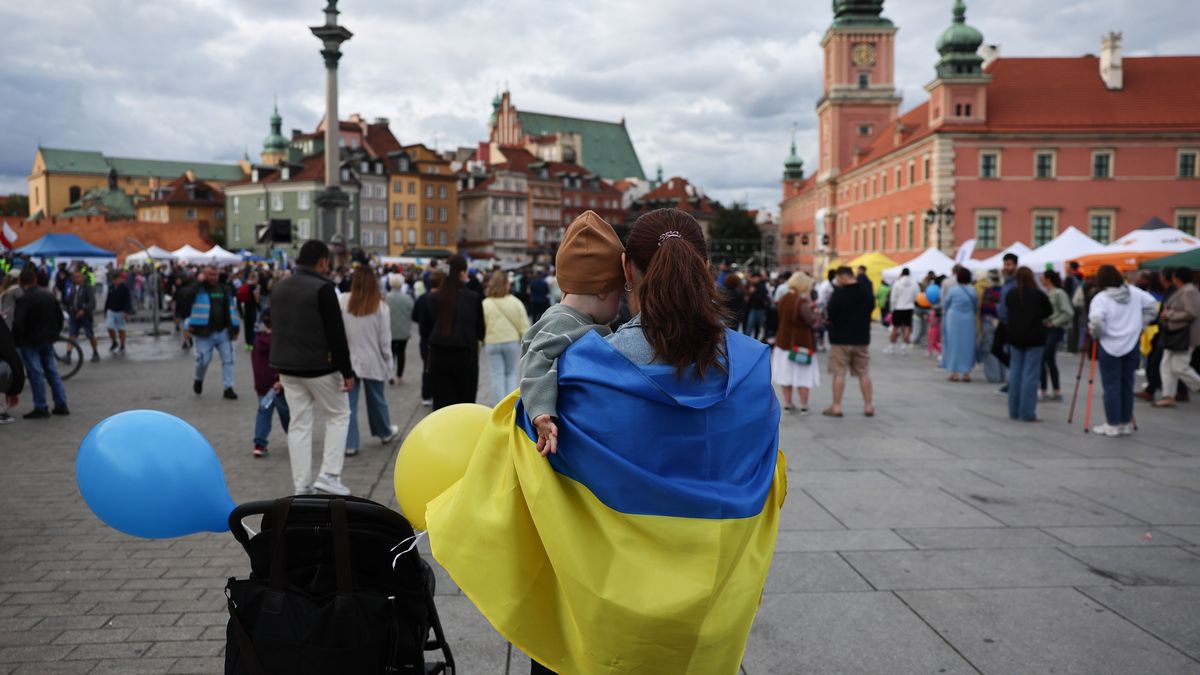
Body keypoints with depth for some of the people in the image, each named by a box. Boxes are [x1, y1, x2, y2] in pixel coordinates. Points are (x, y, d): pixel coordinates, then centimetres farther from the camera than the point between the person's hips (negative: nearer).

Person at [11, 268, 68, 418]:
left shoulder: (23, 299, -17)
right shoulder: (49, 295, 4)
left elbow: (18, 324, -21)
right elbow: (59, 316, 12)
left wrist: (17, 342, -9)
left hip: (30, 342, -6)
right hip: (48, 340, 6)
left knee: (35, 374, -2)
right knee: (52, 371, 12)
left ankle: (41, 408, 1)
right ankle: (61, 405, 13)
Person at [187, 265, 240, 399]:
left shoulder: (225, 289, 11)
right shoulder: (198, 289, -3)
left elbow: (231, 309, 14)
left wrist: (234, 329, 12)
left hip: (223, 332, 4)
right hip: (204, 332, -4)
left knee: (228, 359, 0)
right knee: (204, 360, -1)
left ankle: (228, 388, 4)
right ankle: (198, 379, 31)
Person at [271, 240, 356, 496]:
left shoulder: (279, 287, 9)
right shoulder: (322, 288, -15)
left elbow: (277, 328, 17)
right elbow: (336, 334, -17)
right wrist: (347, 372, -13)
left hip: (287, 367, 7)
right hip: (319, 366, -6)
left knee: (299, 423, 10)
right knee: (338, 415, 11)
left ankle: (302, 488, 11)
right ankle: (329, 475, 3)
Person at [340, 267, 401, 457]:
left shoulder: (342, 302, -12)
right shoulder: (381, 306, -11)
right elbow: (385, 338, -5)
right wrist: (388, 361, 7)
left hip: (347, 359, 0)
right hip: (372, 361, 0)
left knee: (349, 401, 6)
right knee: (376, 398, 18)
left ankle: (349, 443, 6)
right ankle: (385, 433, 38)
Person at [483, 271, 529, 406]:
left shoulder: (485, 304, -7)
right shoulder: (515, 302, -6)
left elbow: (481, 326, -5)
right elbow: (524, 325, -3)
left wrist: (482, 342, 7)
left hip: (492, 343, 0)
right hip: (512, 342, 1)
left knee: (497, 375, 7)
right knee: (512, 373, 14)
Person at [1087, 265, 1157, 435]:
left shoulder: (1101, 298, -14)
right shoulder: (1134, 292, 4)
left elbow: (1096, 321, -26)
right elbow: (1152, 305, 10)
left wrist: (1095, 334, -7)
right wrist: (1140, 325, 14)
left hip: (1110, 346, -5)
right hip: (1132, 345, 5)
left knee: (1111, 385, 1)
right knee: (1127, 384, 11)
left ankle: (1112, 425, 5)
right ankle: (1126, 424, 18)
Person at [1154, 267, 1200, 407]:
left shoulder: (1189, 291, -17)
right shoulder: (1181, 291, 14)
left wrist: (1169, 314, -16)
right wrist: (1167, 313, 8)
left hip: (1185, 336, -10)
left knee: (1179, 367, -10)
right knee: (1166, 366, 8)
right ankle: (1169, 397, 10)